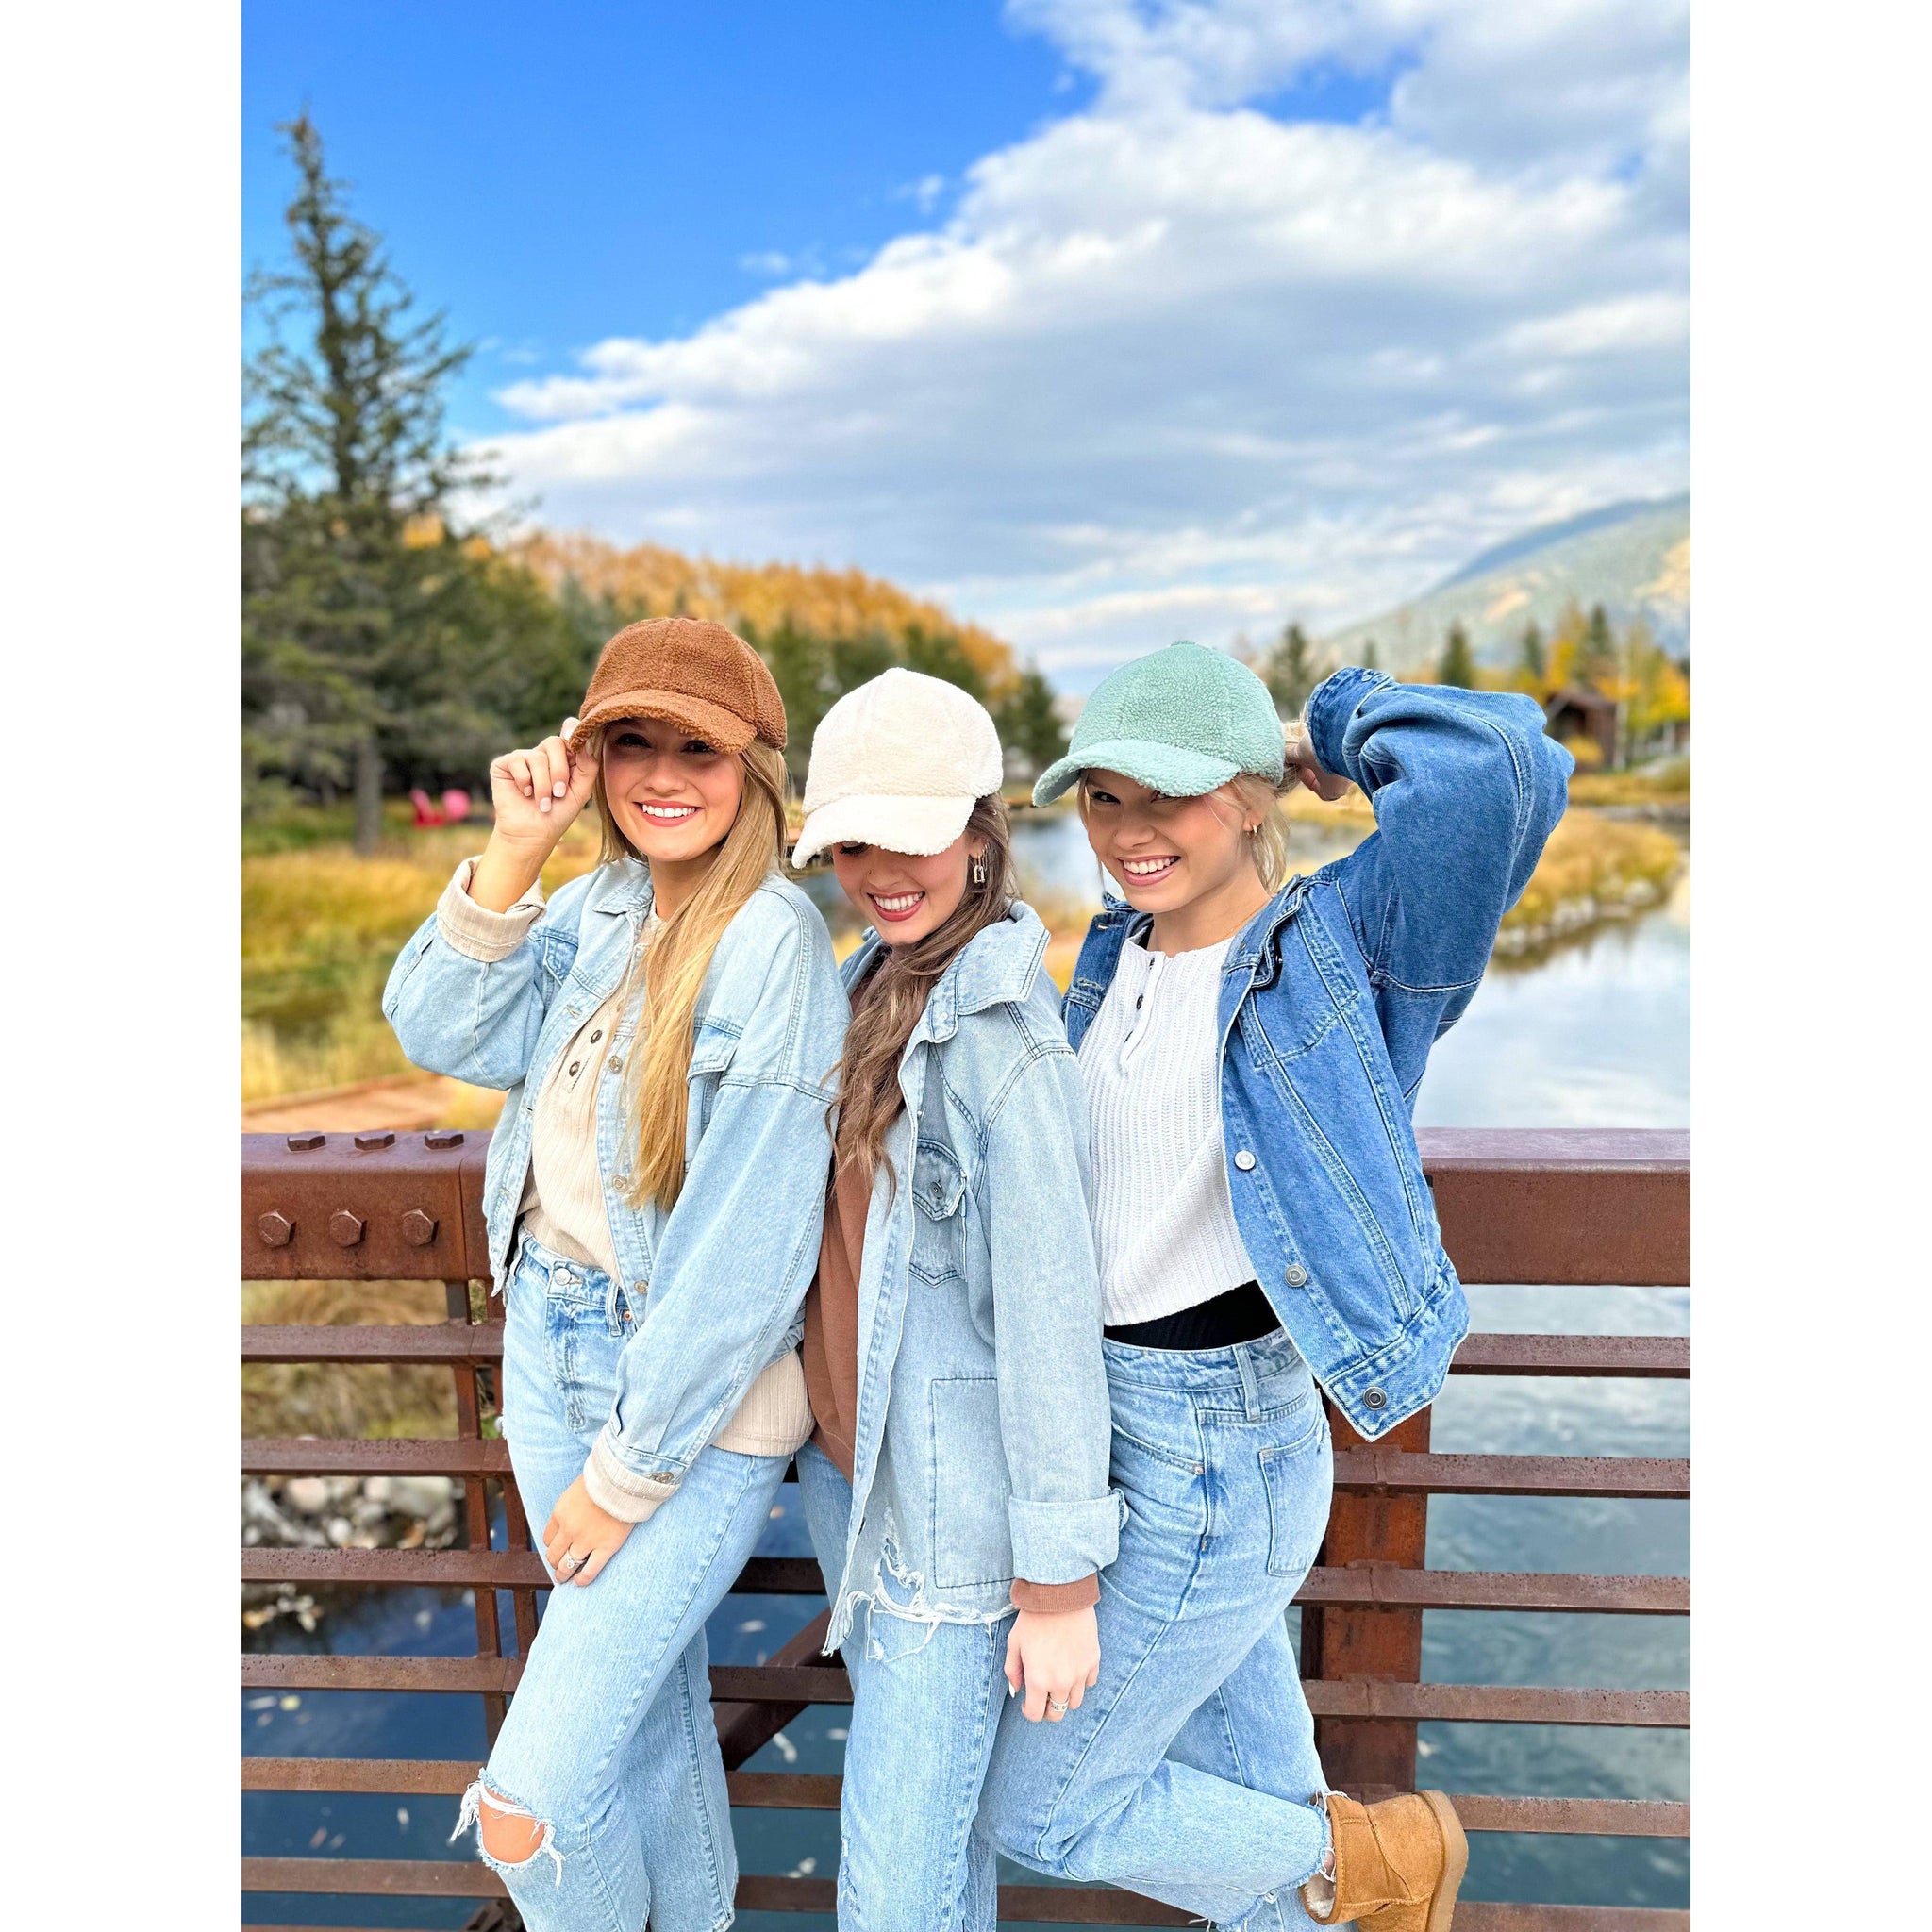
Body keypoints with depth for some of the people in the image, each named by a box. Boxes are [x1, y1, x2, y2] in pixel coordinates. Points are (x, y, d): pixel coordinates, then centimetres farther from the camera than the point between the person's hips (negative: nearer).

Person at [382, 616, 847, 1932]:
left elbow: (747, 1244, -20)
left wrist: (631, 1472, -13)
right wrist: (514, 853, -13)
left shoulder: (772, 941, -20)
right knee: (651, 1689, 23)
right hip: (551, 1344, 6)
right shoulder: (600, 903, 2)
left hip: (702, 1396, -6)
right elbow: (445, 1033, -3)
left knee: (530, 1804, -2)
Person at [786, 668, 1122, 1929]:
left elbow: (1053, 1310, -21)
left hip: (949, 1505, -8)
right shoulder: (877, 984, 4)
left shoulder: (1001, 1030, -22)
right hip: (850, 1460, 8)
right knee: (917, 1782, 25)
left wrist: (1062, 1580, -17)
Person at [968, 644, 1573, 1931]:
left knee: (1037, 1809, 8)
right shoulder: (1117, 954, 4)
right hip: (1100, 1417, 7)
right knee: (1254, 1806, 24)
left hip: (1216, 1451, -7)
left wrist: (1342, 726, -15)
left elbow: (1501, 764, -34)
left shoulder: (1344, 941, -17)